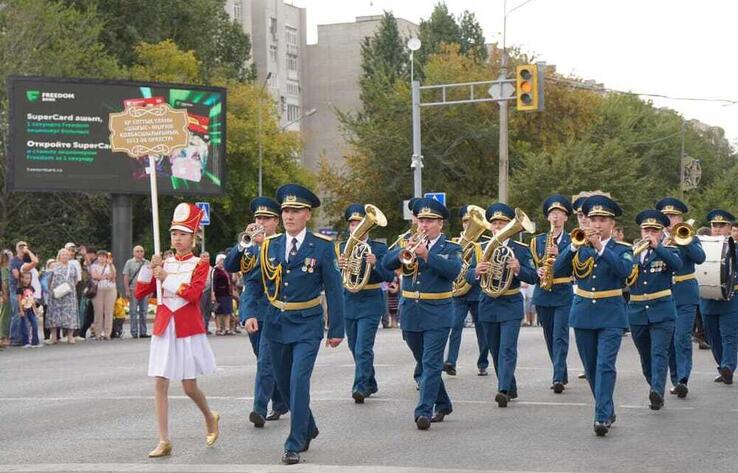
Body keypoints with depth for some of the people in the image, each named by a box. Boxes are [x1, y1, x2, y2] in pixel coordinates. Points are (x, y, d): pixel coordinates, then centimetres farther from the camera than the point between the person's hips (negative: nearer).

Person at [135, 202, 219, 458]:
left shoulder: (200, 264, -1)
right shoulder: (163, 263, 10)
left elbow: (193, 294, -18)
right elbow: (139, 293, 6)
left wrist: (166, 277, -20)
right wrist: (149, 268, -6)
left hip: (188, 331, -4)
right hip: (163, 329, 4)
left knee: (189, 387, 1)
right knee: (160, 385, -4)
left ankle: (210, 418, 31)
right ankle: (164, 442, -1)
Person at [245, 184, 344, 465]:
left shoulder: (322, 247, -6)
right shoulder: (269, 246, 3)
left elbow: (333, 290, -3)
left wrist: (336, 329, -4)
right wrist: (250, 314, -7)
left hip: (307, 325, -4)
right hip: (276, 324, 5)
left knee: (299, 381, -15)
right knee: (284, 383, 14)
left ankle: (294, 445, -8)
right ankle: (308, 428, 37)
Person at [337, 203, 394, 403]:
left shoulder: (379, 248, -1)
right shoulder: (341, 248, 8)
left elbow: (389, 276, -8)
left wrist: (375, 264, -26)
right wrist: (339, 266, -21)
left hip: (370, 303, -5)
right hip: (348, 302, 5)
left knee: (363, 348, -15)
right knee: (355, 348, 13)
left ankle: (360, 387, -17)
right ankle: (370, 384, 29)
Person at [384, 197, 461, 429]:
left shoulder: (450, 249, 1)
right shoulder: (410, 244, 10)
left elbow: (453, 270, -19)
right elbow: (387, 263, -3)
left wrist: (426, 255, -29)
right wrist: (405, 251, -21)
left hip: (437, 315, -5)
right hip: (410, 314, 5)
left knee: (431, 364, -12)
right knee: (424, 364, 15)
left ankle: (424, 411, -16)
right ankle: (442, 405, 30)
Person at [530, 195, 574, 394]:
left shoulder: (572, 241, 2)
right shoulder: (538, 241, 11)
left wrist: (559, 255, -20)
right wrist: (537, 272, -9)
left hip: (564, 294, -4)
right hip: (543, 294, 4)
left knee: (560, 336, -13)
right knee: (550, 337, 8)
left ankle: (558, 378, -19)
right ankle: (562, 375, 19)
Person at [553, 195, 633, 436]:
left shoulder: (622, 249, 1)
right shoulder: (579, 247, 8)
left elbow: (624, 270, -20)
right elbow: (557, 267, -7)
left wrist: (600, 247, -28)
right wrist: (575, 245, -21)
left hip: (610, 315, -4)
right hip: (583, 314, 4)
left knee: (605, 365, -13)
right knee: (591, 368, 10)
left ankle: (602, 417, -18)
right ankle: (607, 410, 25)